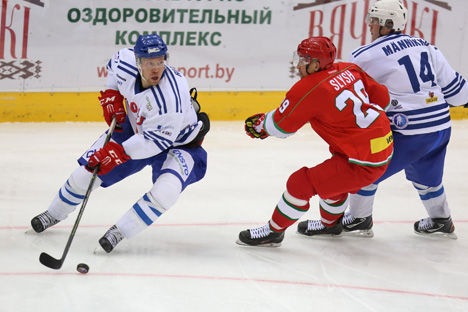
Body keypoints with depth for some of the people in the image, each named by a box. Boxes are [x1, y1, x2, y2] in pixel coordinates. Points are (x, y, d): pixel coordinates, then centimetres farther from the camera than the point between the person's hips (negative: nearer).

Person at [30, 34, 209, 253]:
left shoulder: (170, 96, -41)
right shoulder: (126, 63, -22)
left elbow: (156, 141, -36)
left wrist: (118, 152, -39)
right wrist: (112, 94, -3)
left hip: (179, 143, -6)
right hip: (136, 128, 6)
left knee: (166, 189, -33)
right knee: (88, 168, 5)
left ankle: (119, 231, -13)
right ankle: (55, 213, 33)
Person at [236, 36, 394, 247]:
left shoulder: (308, 89, -17)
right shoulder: (348, 70, 4)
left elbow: (280, 125, -7)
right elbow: (382, 97, 11)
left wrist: (259, 125, 13)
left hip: (363, 162, -9)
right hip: (384, 148, 9)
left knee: (301, 183, -5)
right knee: (332, 177, 34)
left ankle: (274, 231, 10)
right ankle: (331, 223, 58)